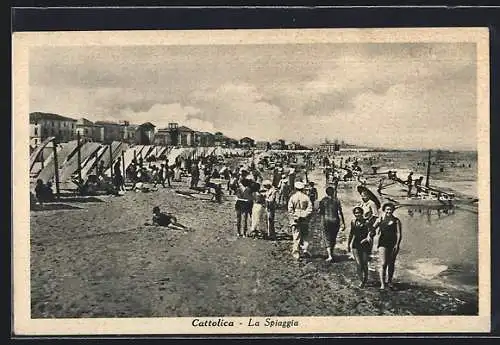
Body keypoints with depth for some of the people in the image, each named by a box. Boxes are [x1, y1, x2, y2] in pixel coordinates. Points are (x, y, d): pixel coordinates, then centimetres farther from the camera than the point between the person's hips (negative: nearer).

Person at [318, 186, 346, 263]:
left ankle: (330, 256, -15)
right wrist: (343, 223, -3)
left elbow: (319, 212, -6)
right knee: (333, 238, 17)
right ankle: (331, 253, 32)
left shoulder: (323, 200, -3)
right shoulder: (337, 200, -1)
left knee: (328, 239, -1)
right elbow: (340, 212, -4)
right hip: (335, 221, 2)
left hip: (326, 221, -1)